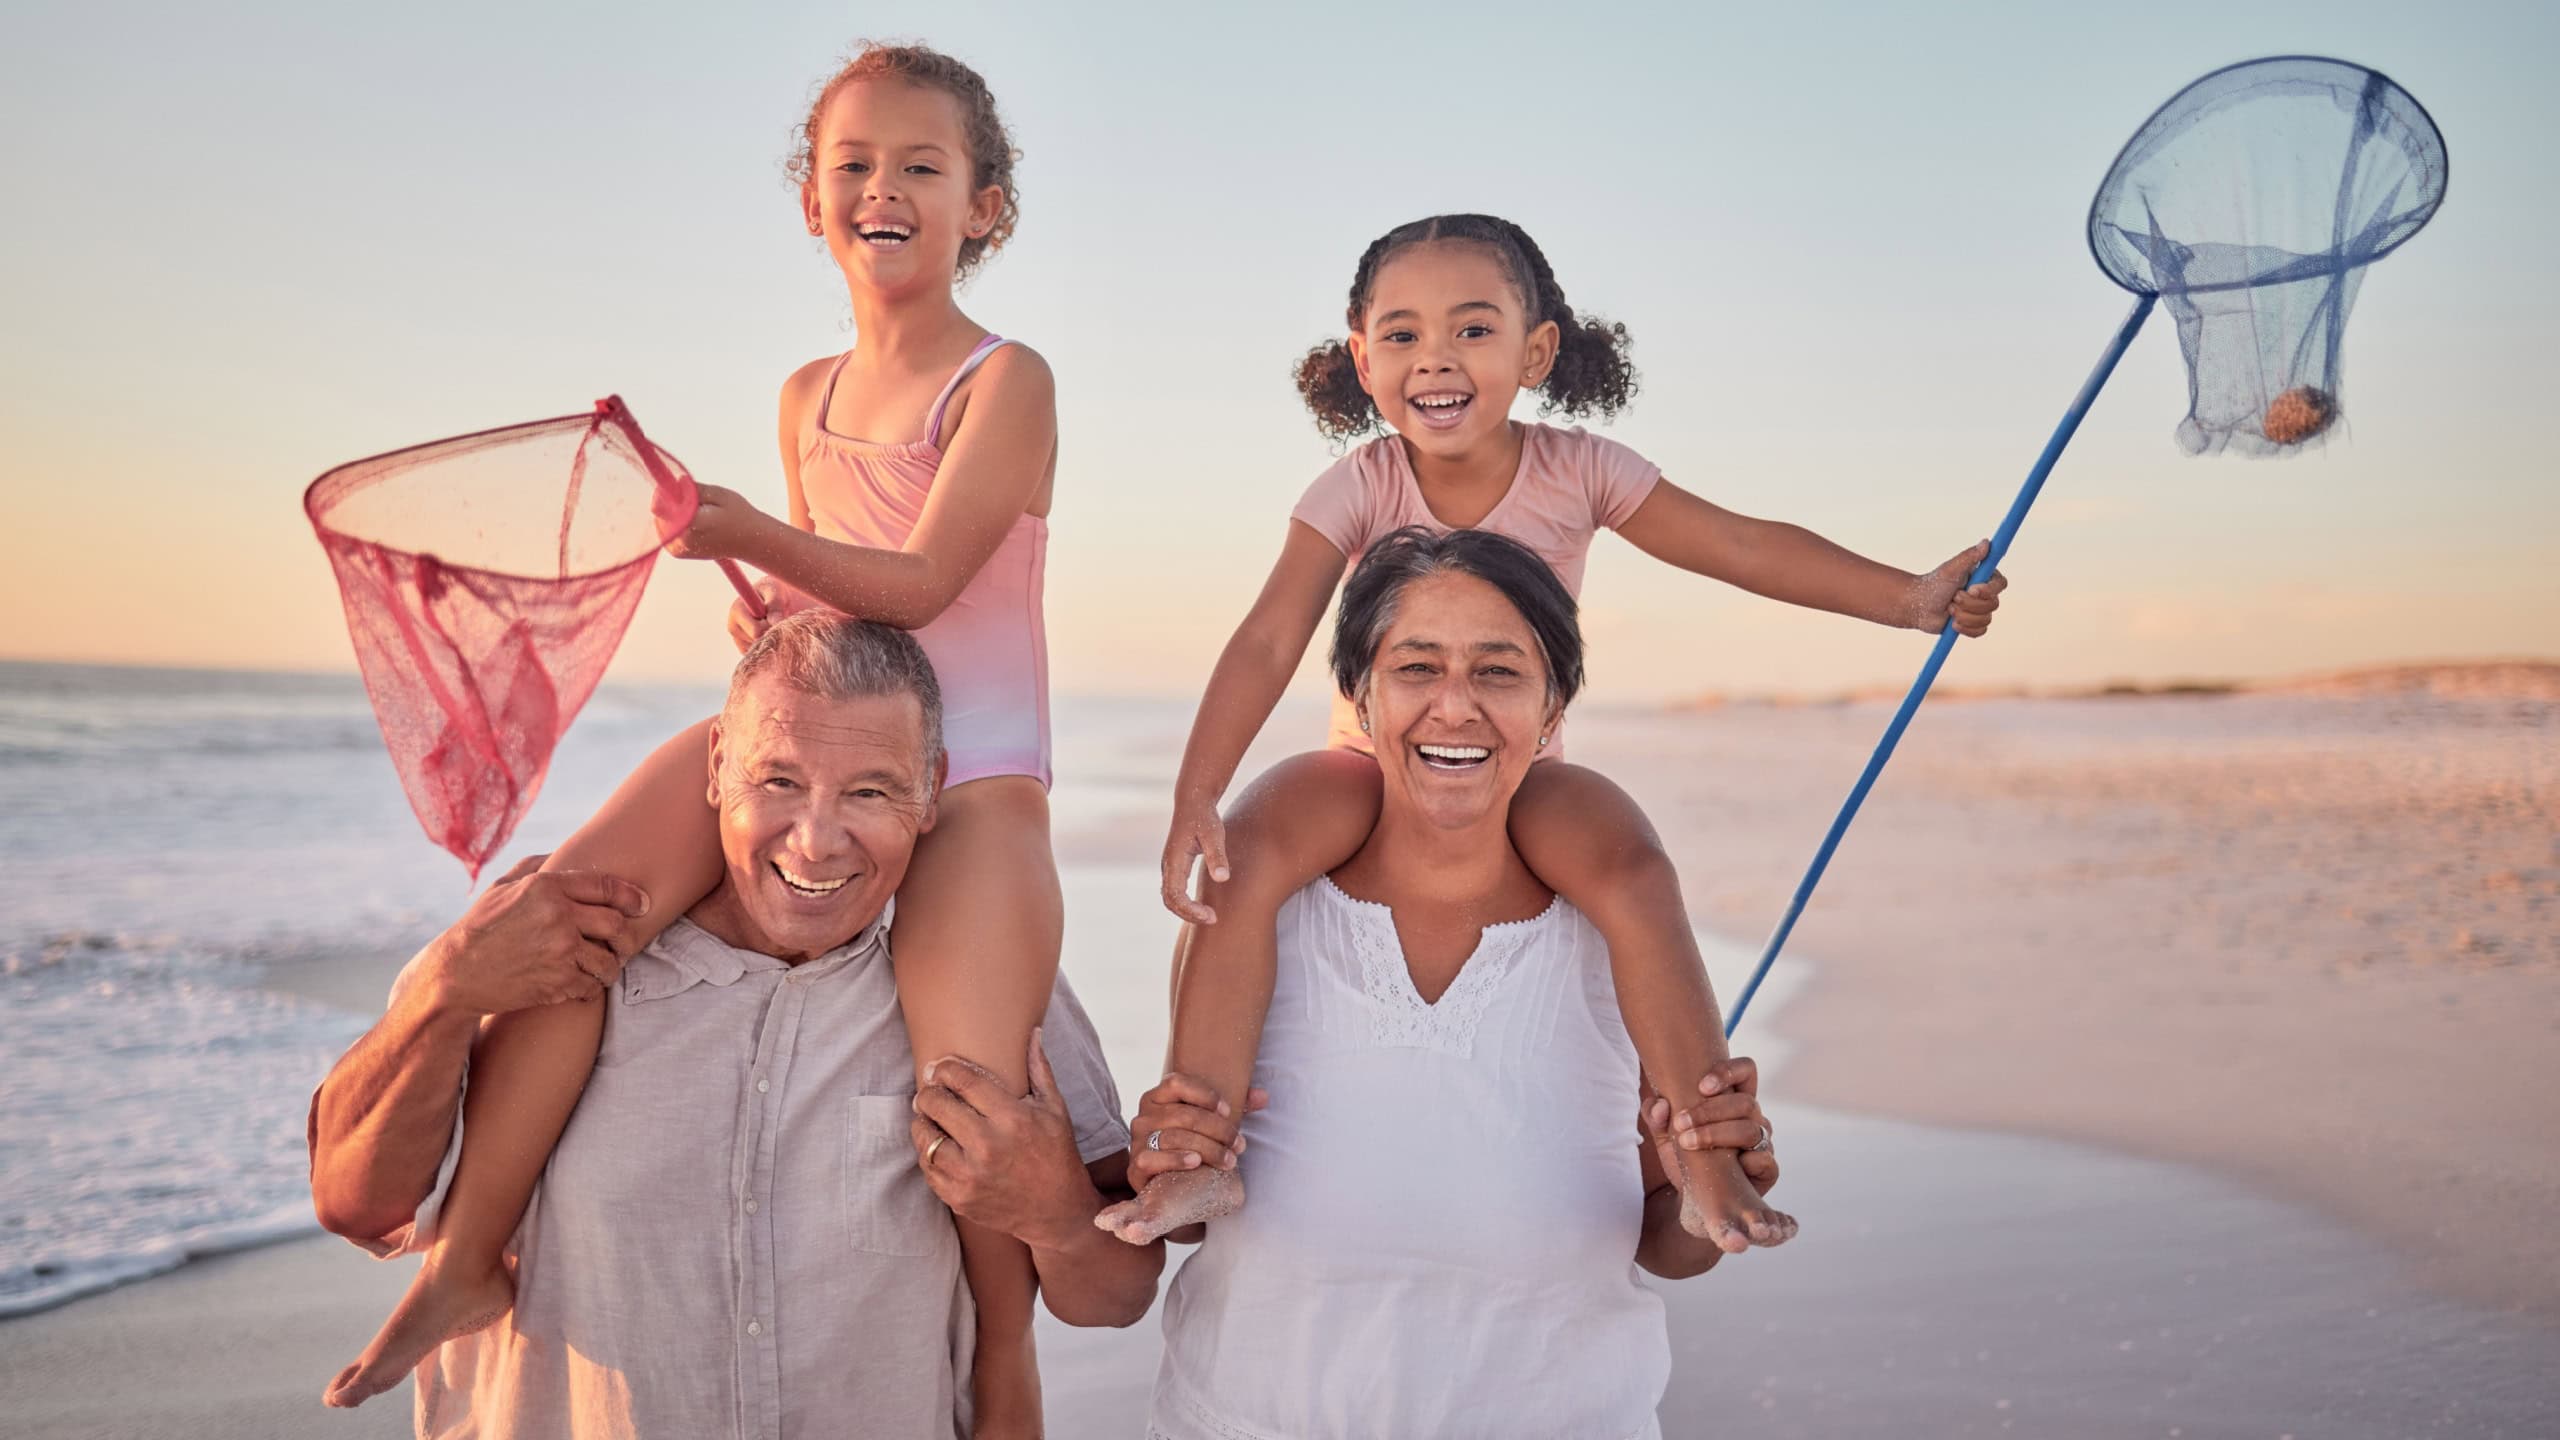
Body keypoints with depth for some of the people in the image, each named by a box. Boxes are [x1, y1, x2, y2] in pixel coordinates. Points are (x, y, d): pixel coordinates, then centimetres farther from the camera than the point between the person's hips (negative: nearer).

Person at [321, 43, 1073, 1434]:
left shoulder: (1006, 381, -3)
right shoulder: (807, 396, 16)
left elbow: (918, 583, -15)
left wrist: (752, 535, -28)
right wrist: (766, 610, 4)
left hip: (973, 771, -5)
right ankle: (463, 1256, -4)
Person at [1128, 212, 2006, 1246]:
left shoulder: (1577, 473, -10)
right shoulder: (1358, 489, -14)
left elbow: (1745, 547, -9)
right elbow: (1268, 642, -23)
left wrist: (1914, 597, -14)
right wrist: (1194, 798, -35)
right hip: (1371, 762, 0)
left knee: (1633, 872, -30)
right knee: (1246, 853, -30)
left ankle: (1707, 1165, -20)